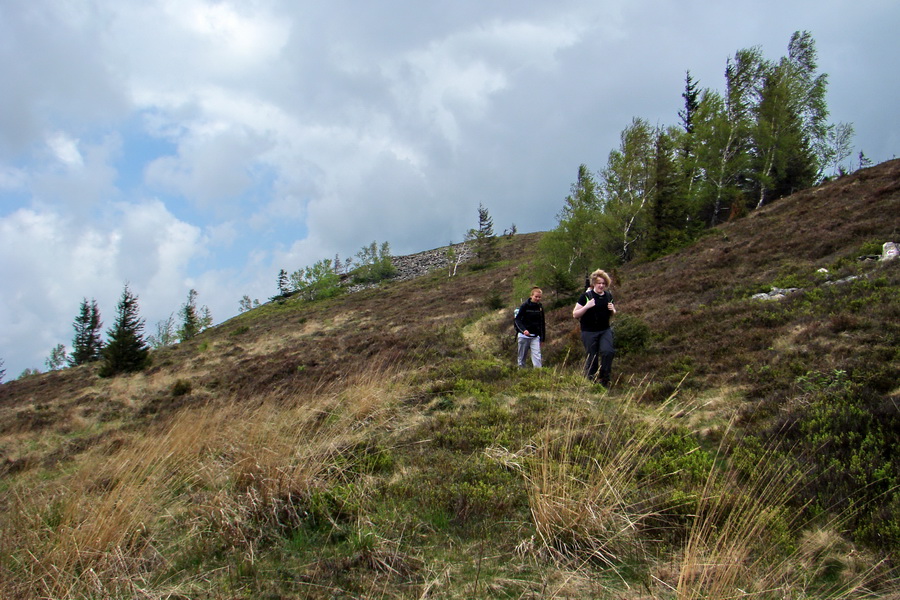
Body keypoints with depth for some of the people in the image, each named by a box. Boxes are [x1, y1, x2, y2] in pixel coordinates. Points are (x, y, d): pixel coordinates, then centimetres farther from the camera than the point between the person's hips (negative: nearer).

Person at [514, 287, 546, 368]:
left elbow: (542, 323, 14)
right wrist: (523, 330, -27)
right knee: (522, 357, 6)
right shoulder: (525, 305, -7)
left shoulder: (540, 307, 7)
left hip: (535, 336, 3)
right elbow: (517, 319, -10)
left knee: (537, 356, -10)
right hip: (524, 335, -3)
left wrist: (542, 338, 12)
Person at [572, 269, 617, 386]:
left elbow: (612, 314, 21)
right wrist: (587, 306, -21)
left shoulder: (608, 296, 7)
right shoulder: (586, 296, -7)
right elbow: (575, 314, -7)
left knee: (608, 351, -20)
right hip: (589, 332, -3)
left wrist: (612, 310, -3)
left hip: (605, 330, 3)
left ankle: (604, 378, -4)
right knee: (592, 358, 0)